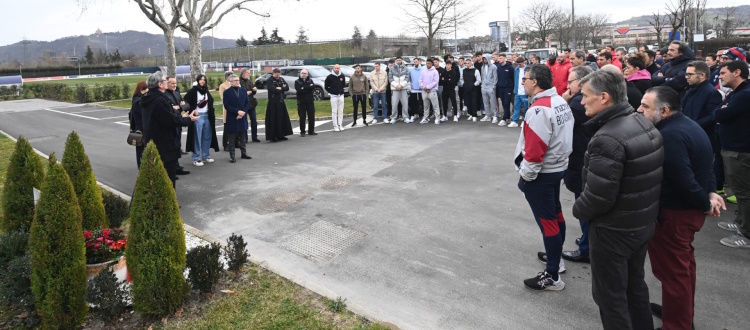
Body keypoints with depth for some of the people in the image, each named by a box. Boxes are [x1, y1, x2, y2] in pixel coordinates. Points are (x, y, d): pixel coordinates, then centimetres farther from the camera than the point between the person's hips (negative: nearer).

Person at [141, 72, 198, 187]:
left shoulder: (149, 99, 11)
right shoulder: (160, 101, -21)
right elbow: (171, 120, -21)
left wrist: (181, 117, 15)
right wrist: (188, 119, -7)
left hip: (152, 142, 10)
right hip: (165, 145, -10)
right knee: (169, 175, -1)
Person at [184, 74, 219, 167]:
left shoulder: (207, 91, 13)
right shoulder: (193, 91, -6)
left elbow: (211, 102, 20)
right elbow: (186, 101, -10)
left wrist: (212, 113, 9)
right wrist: (193, 110, -14)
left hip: (207, 116, 6)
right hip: (197, 116, -6)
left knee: (207, 137, 11)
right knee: (197, 138, -5)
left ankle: (206, 156, 23)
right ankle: (196, 159, 1)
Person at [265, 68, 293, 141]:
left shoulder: (281, 79, 13)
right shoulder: (269, 81, -7)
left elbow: (287, 87, 2)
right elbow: (272, 89, -21)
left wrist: (280, 88, -13)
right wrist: (282, 89, -7)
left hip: (281, 102, 7)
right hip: (273, 103, -7)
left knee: (283, 118, 9)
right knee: (273, 120, -6)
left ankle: (280, 135, 18)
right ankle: (272, 137, -1)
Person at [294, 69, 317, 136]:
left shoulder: (310, 80, 11)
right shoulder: (297, 82, 3)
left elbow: (313, 87, -10)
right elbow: (298, 90, -15)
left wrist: (304, 88, -15)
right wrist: (308, 87, -12)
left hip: (310, 101, 3)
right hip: (301, 102, -2)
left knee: (311, 117, 4)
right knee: (302, 117, -1)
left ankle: (311, 131, 15)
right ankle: (302, 132, 7)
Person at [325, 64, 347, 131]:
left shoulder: (342, 76, 3)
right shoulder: (330, 77, -6)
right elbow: (326, 87, 3)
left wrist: (341, 90, 10)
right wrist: (331, 91, 1)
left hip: (341, 96, 3)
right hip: (333, 96, -3)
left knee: (341, 111, 6)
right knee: (334, 111, -2)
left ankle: (340, 125, 13)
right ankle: (335, 126, 3)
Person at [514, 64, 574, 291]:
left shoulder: (538, 109, -23)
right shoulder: (561, 102, 5)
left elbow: (534, 149, -26)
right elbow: (562, 136, 12)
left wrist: (525, 175, -14)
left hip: (541, 173, -10)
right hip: (558, 167, 10)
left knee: (547, 221, -2)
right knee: (555, 213, 22)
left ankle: (552, 276, 8)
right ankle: (555, 256, 41)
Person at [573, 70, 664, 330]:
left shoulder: (608, 139, -28)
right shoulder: (644, 124, 2)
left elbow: (598, 195, -28)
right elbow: (640, 178, 10)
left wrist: (578, 210, -9)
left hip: (614, 230, -9)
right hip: (644, 222, 9)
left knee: (610, 295, 9)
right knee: (634, 284, 26)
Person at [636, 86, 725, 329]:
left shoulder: (669, 135, -26)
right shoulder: (687, 124, 8)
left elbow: (683, 179, -28)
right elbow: (702, 164, 12)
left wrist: (705, 204, -13)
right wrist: (710, 192, 1)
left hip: (673, 213, -11)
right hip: (689, 209, 11)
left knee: (672, 270, 3)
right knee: (683, 263, 24)